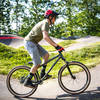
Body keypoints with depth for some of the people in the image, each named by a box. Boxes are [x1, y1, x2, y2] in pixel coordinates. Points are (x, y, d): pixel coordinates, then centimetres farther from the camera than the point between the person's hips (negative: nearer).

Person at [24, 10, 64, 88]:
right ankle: (28, 81, -1)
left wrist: (55, 45, 17)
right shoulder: (45, 23, -17)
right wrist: (56, 46, -34)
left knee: (46, 55, 6)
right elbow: (45, 37, -34)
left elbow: (47, 37, 23)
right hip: (30, 42, -10)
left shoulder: (45, 23, 16)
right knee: (37, 63, -11)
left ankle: (43, 74, 14)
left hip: (34, 43, 10)